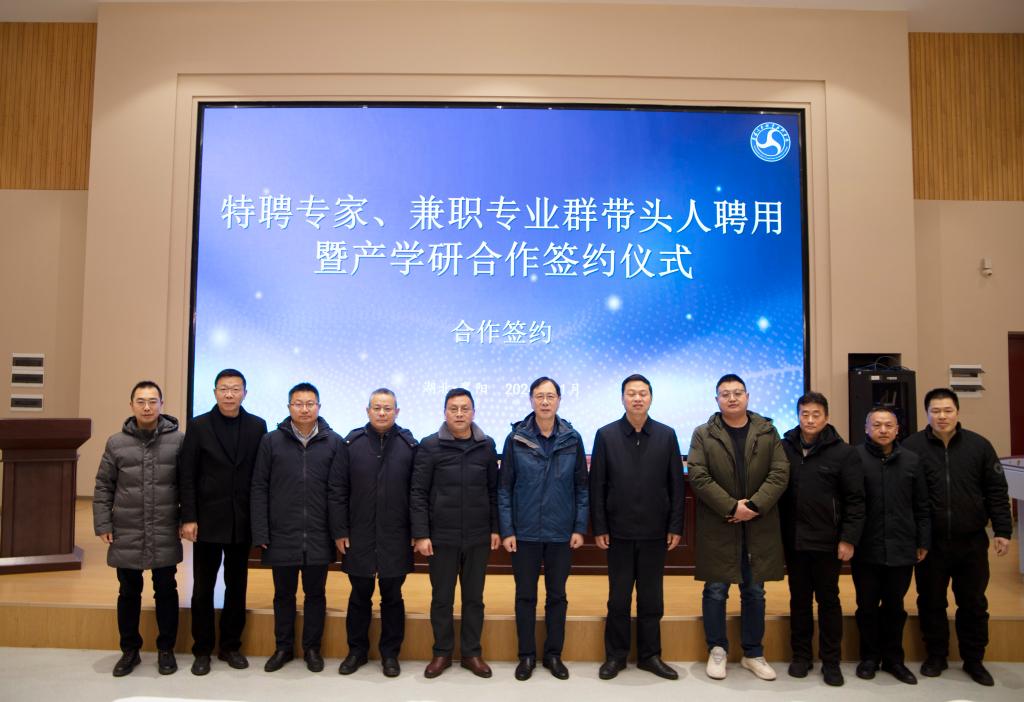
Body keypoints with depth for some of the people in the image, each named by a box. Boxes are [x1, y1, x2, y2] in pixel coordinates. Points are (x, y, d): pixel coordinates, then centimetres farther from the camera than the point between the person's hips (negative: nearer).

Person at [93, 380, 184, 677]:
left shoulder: (178, 440, -4)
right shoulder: (116, 443, 1)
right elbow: (103, 487, 5)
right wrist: (102, 525, 0)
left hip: (165, 536, -1)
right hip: (126, 536, 2)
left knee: (166, 591, 10)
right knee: (129, 593, 14)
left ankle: (166, 649, 25)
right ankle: (130, 650, 30)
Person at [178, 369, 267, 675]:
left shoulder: (257, 426, 1)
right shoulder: (198, 426, -2)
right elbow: (186, 476, -4)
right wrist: (188, 518, -9)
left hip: (242, 521, 1)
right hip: (207, 520, -1)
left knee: (237, 586, 11)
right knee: (203, 588, 8)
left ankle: (230, 646, 25)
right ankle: (202, 649, 22)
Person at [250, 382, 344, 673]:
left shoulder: (334, 442, -1)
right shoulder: (271, 441, 1)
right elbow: (259, 488, 1)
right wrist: (260, 533, -4)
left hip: (319, 537, 0)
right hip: (281, 535, 1)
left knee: (315, 594, 11)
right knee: (284, 594, 14)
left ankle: (312, 648, 26)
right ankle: (283, 647, 29)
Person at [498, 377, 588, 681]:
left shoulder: (572, 439, -2)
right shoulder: (516, 438, -5)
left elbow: (582, 487, 2)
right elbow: (504, 488, -3)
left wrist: (580, 528, -3)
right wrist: (506, 530, -7)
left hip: (561, 533, 1)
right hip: (525, 532, -1)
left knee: (557, 595, 12)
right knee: (525, 595, 10)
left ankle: (553, 653, 27)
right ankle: (527, 654, 24)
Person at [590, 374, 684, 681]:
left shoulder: (667, 435, 2)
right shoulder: (606, 435, -1)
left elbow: (676, 484, 3)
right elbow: (597, 485, -1)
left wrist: (676, 526, -1)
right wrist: (598, 528, -4)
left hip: (655, 532, 1)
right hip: (619, 532, -1)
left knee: (652, 598, 10)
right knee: (618, 598, 8)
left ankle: (650, 655, 24)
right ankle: (615, 655, 21)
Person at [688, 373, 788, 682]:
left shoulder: (768, 432, 6)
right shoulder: (703, 434, 0)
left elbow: (780, 474, -2)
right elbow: (699, 477, -9)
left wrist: (754, 505, -15)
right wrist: (732, 507, -16)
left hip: (759, 527, 2)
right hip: (718, 527, -2)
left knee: (755, 592, 11)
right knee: (716, 591, 5)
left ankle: (753, 653, 25)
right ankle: (717, 650, 20)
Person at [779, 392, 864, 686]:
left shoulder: (844, 452, -5)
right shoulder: (784, 448, 0)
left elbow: (855, 500, -5)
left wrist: (849, 538, -9)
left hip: (828, 540, -2)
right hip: (793, 540, 2)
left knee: (828, 599, 9)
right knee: (799, 599, 13)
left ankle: (831, 661, 21)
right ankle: (801, 655, 25)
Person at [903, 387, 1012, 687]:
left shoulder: (979, 445, -1)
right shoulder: (912, 447, -8)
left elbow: (996, 492, 4)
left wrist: (1003, 531, 0)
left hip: (972, 541, 1)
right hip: (929, 542, -1)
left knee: (974, 603, 13)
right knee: (931, 602, 11)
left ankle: (974, 659, 29)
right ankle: (935, 656, 28)